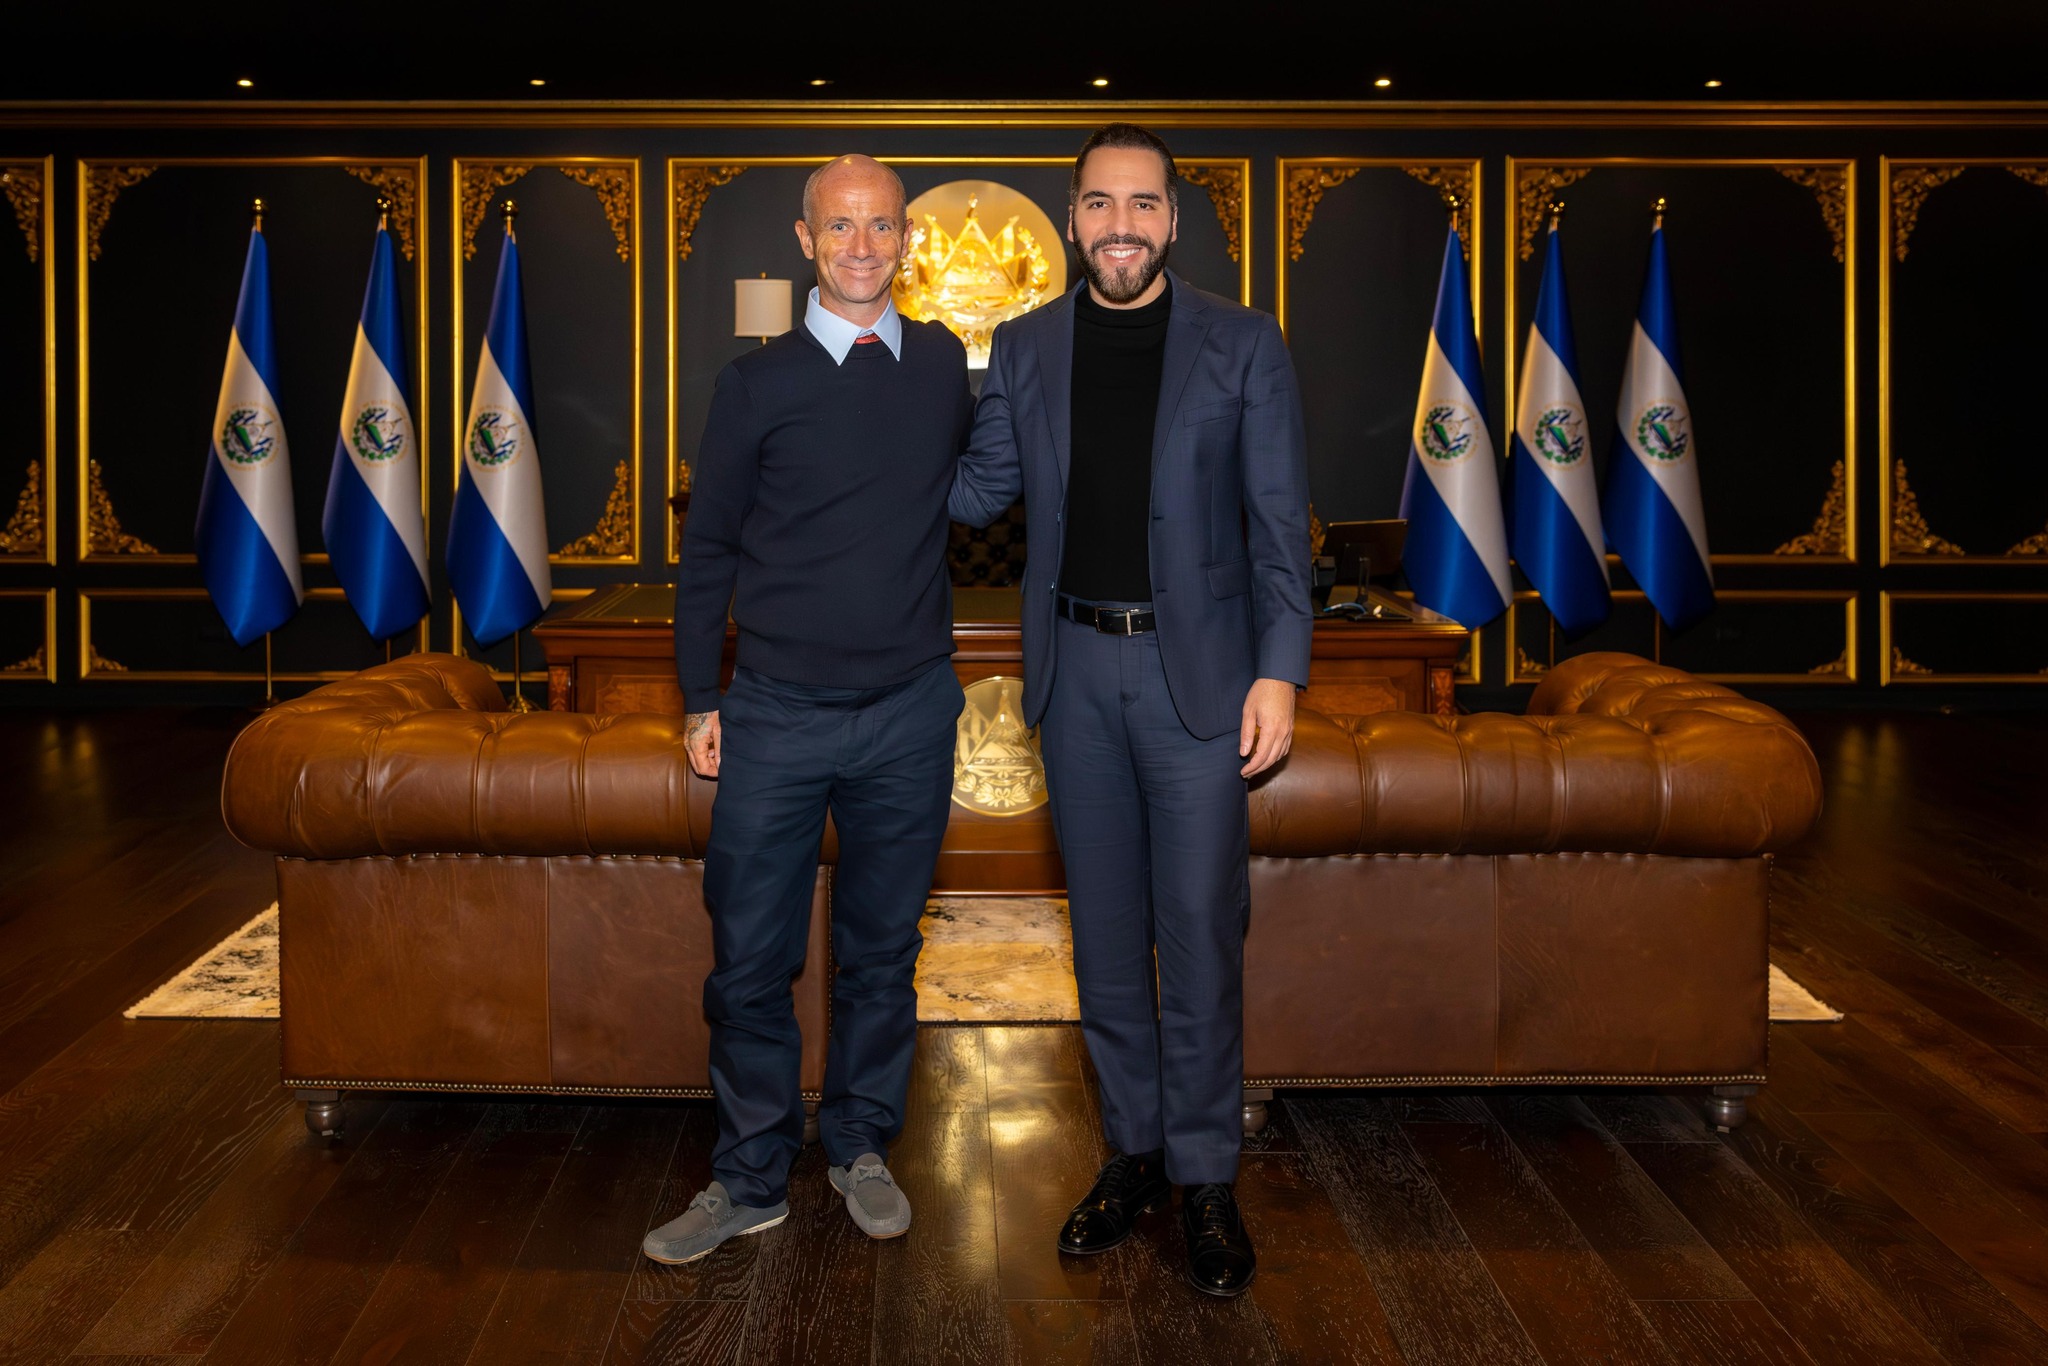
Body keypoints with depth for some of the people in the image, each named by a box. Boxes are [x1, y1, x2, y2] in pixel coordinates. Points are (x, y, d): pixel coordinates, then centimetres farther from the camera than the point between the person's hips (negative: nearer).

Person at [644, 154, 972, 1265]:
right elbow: (707, 548, 4)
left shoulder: (946, 367, 5)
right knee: (751, 960, 3)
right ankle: (751, 1181, 19)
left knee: (882, 948, 13)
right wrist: (699, 698, 2)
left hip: (909, 715, 2)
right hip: (776, 716, -1)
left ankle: (862, 1148, 31)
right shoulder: (757, 383, -1)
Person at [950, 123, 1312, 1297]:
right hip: (1077, 669, 3)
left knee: (1201, 928, -1)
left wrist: (1279, 671, -12)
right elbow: (982, 488, 14)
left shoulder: (1244, 346, -2)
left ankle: (1206, 1177, 14)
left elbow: (1279, 524, -4)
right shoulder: (1024, 348, 7)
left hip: (1197, 669, -3)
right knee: (1106, 926, 11)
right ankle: (1134, 1146, 25)